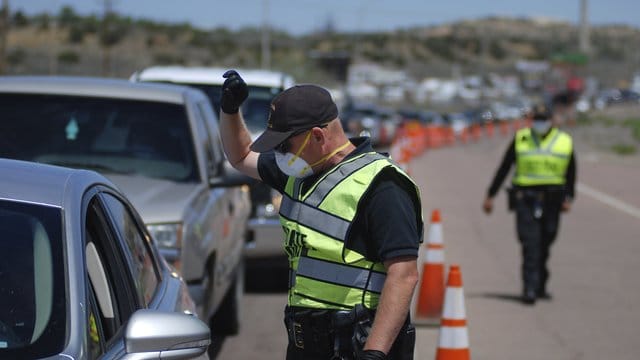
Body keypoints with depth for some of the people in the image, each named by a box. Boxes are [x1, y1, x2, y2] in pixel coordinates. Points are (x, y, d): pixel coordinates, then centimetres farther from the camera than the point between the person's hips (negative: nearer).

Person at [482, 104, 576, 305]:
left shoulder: (565, 143, 7)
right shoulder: (521, 139, 4)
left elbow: (571, 174, 16)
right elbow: (504, 168, 9)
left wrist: (568, 198, 5)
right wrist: (490, 195, 8)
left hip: (551, 200, 2)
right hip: (525, 198, -2)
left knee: (544, 245, 8)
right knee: (530, 244, -12)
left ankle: (540, 287, 21)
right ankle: (529, 289, -14)